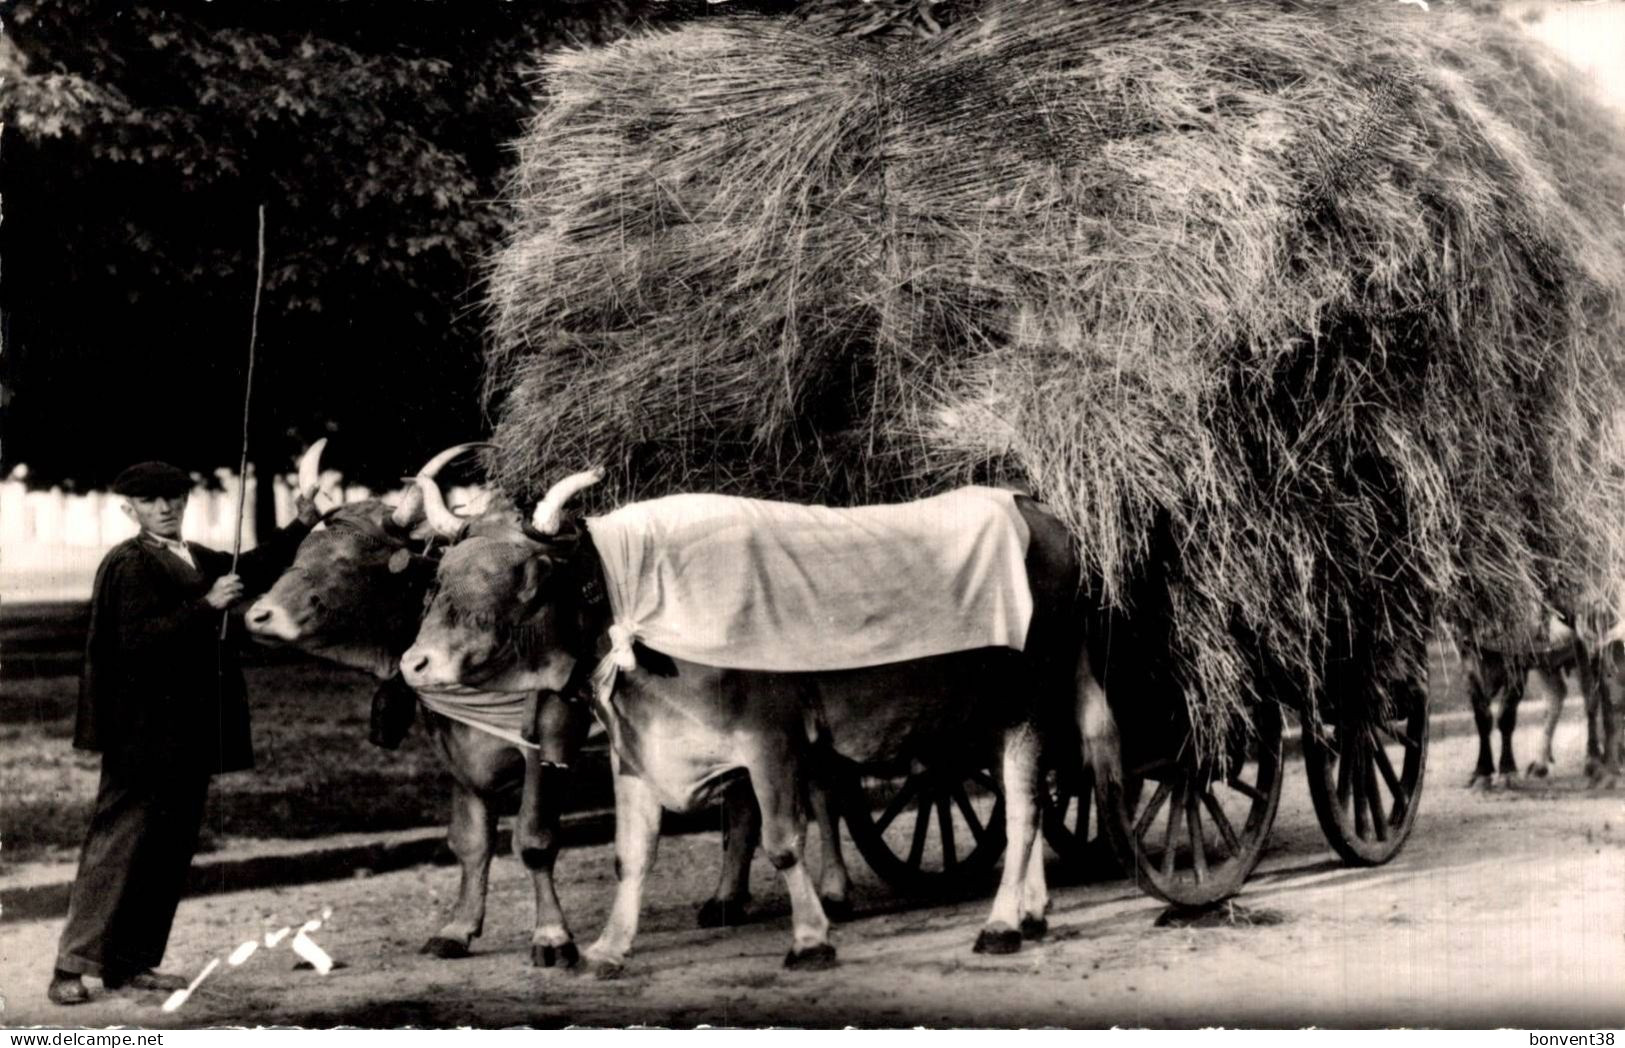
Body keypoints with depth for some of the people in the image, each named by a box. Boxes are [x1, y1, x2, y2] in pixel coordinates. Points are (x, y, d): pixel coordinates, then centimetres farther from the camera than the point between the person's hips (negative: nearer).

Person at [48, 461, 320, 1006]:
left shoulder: (196, 558, 14)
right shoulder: (129, 563, -11)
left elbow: (252, 571, 23)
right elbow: (137, 639, -21)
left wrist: (300, 527, 12)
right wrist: (206, 605, -24)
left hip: (190, 732, 9)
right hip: (145, 732, -9)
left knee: (171, 849, 10)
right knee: (117, 844, -7)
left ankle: (130, 964, 16)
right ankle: (71, 968, -2)